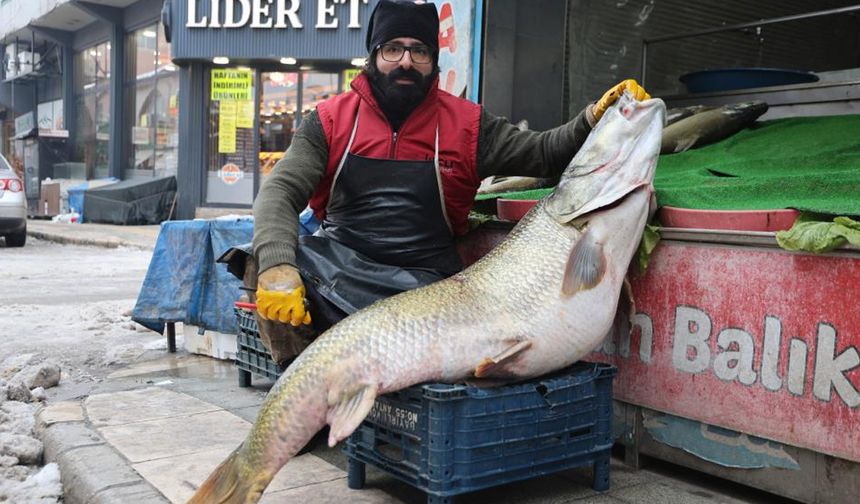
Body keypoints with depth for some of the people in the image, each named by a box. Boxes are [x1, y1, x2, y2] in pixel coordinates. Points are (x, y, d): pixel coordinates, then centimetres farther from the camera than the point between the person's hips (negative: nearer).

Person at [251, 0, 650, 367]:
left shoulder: (467, 124, 5)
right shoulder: (331, 119, 3)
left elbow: (543, 152, 7)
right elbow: (281, 191, -5)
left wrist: (594, 119, -13)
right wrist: (276, 265, -24)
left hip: (422, 280, -1)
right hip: (336, 259, 1)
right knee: (266, 263, -27)